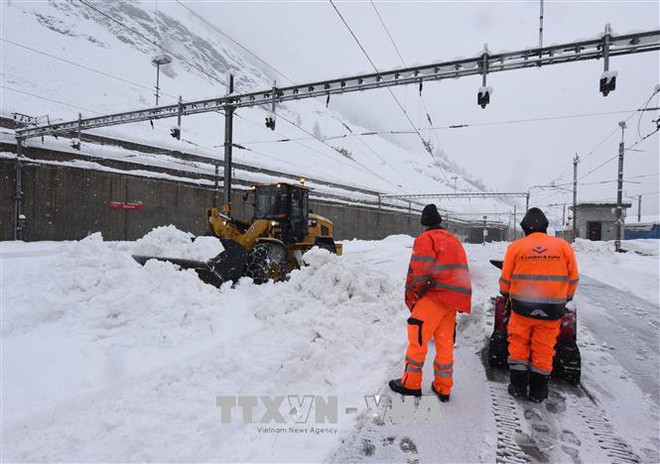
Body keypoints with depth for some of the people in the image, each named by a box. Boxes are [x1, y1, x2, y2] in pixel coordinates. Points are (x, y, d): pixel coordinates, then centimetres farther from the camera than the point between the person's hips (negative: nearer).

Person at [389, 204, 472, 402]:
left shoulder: (426, 238, -6)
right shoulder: (453, 239, 20)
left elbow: (419, 271, -15)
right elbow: (459, 272, 20)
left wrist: (412, 298, -4)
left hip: (434, 296, -8)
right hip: (453, 299, 8)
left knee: (417, 339, 1)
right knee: (445, 343, 14)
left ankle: (411, 384, 9)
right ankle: (443, 388, 22)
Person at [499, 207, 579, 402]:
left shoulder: (515, 247, -3)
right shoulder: (564, 247, 2)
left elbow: (505, 281, 1)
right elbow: (572, 280, 7)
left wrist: (507, 294, 23)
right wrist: (565, 299, 24)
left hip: (522, 307, -1)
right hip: (552, 310, 1)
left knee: (519, 344, 14)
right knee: (544, 349, 12)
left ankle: (518, 385, 21)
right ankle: (538, 390, 23)